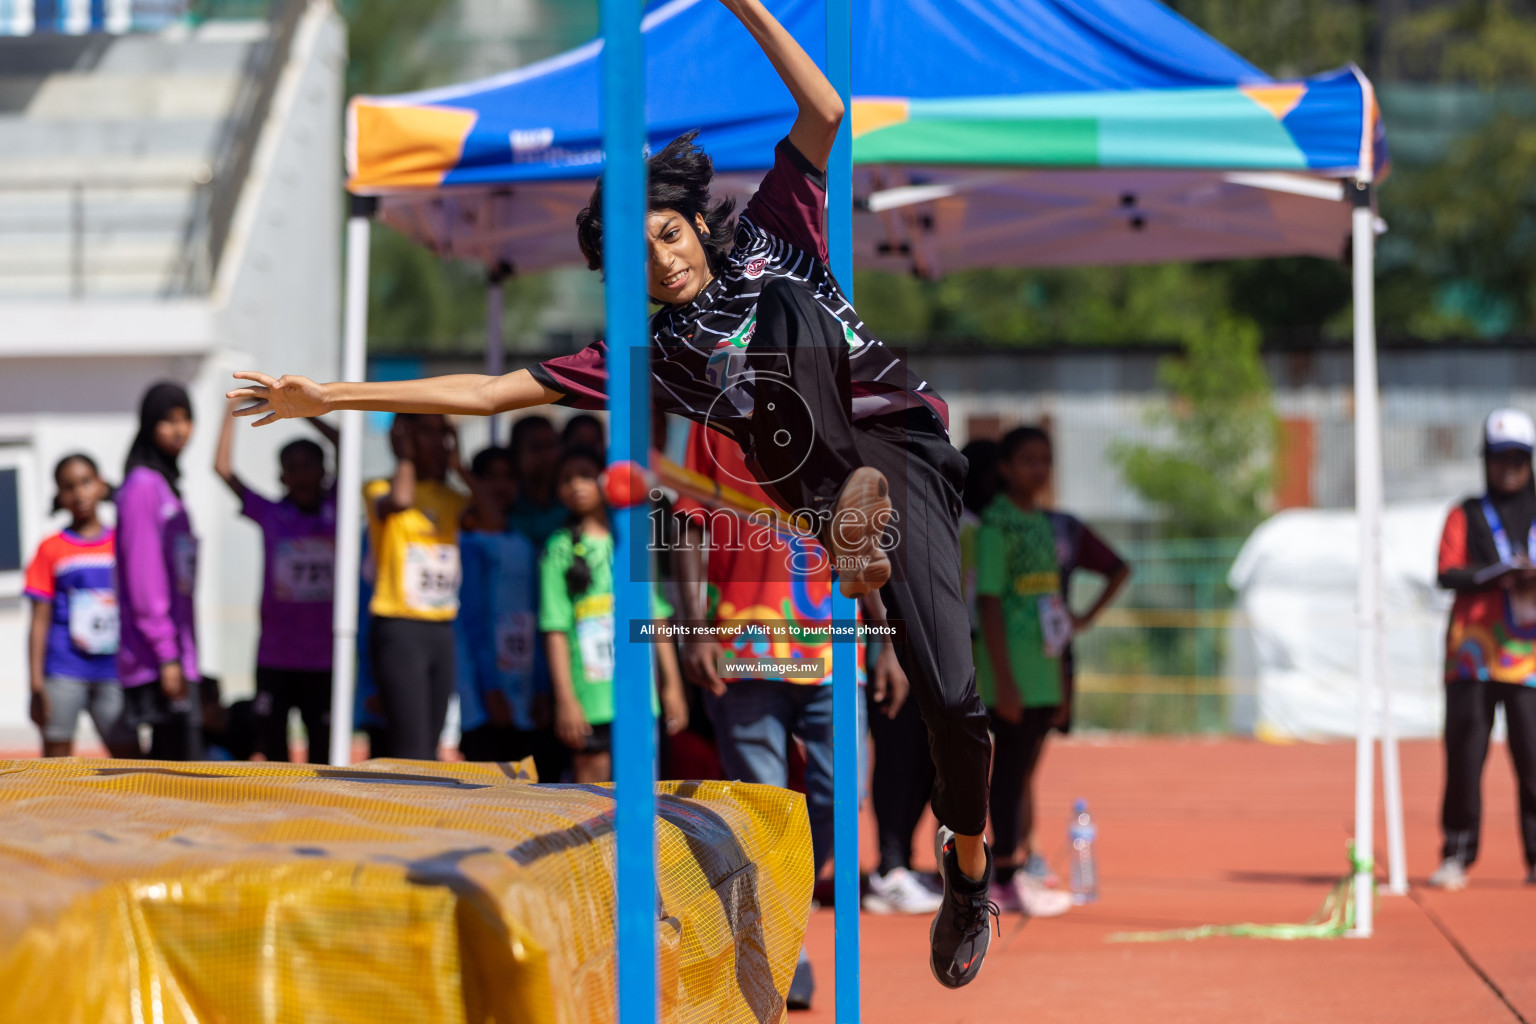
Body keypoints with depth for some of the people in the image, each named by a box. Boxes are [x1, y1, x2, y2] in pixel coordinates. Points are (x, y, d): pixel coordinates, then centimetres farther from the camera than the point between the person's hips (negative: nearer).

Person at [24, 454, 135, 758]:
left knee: (129, 758, -2)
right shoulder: (51, 549, 4)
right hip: (64, 673, -1)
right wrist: (36, 684, -3)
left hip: (113, 672, 2)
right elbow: (40, 621, 3)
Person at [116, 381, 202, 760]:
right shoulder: (143, 486, -10)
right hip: (158, 658, -10)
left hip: (176, 655, 10)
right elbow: (143, 578, -15)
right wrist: (166, 654, -18)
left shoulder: (166, 485, 19)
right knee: (184, 760, -14)